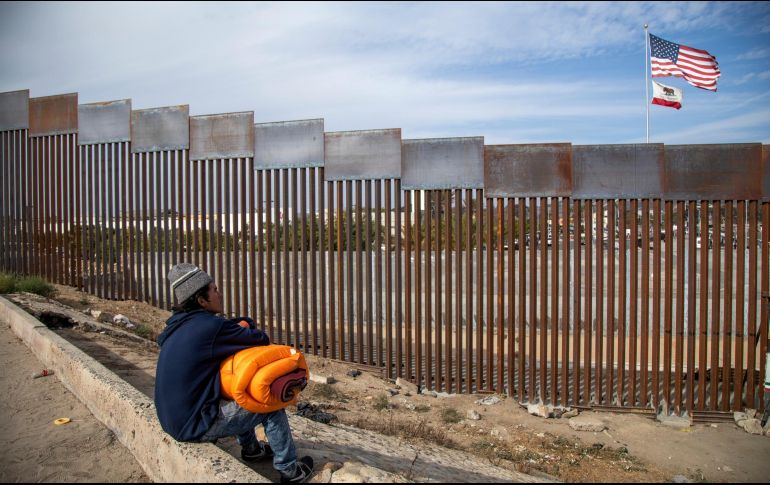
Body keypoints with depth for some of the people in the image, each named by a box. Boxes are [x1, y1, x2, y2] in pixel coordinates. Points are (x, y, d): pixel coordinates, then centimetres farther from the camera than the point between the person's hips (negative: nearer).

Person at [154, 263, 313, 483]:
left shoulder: (179, 325, 6)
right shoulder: (209, 327, -22)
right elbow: (262, 339, -13)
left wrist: (245, 324, -2)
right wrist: (255, 332, 7)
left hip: (172, 419, 9)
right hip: (195, 427, -9)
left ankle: (250, 448, 39)